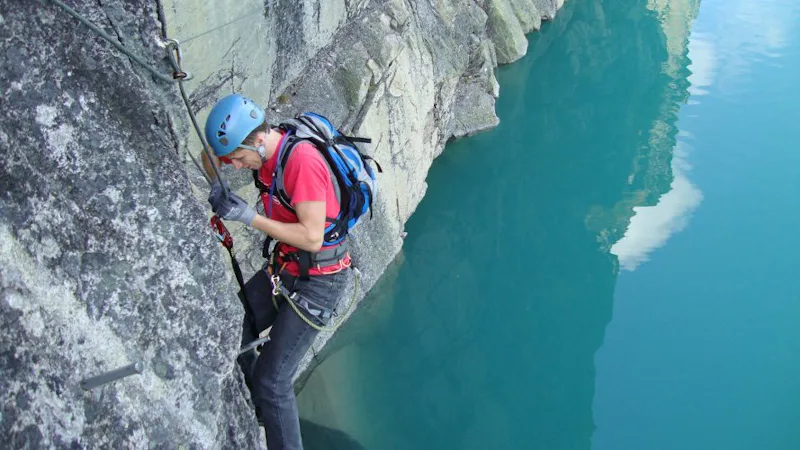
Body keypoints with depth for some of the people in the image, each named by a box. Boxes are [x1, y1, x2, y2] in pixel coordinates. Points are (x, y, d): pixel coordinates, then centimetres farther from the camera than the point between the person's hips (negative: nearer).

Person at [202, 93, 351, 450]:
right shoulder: (267, 149, -3)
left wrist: (248, 216, -25)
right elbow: (211, 156, 16)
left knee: (272, 380, -11)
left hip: (318, 282, -8)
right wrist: (218, 186, -6)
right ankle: (258, 411, 28)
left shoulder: (302, 160, -28)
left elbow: (311, 237, -29)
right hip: (283, 268, 8)